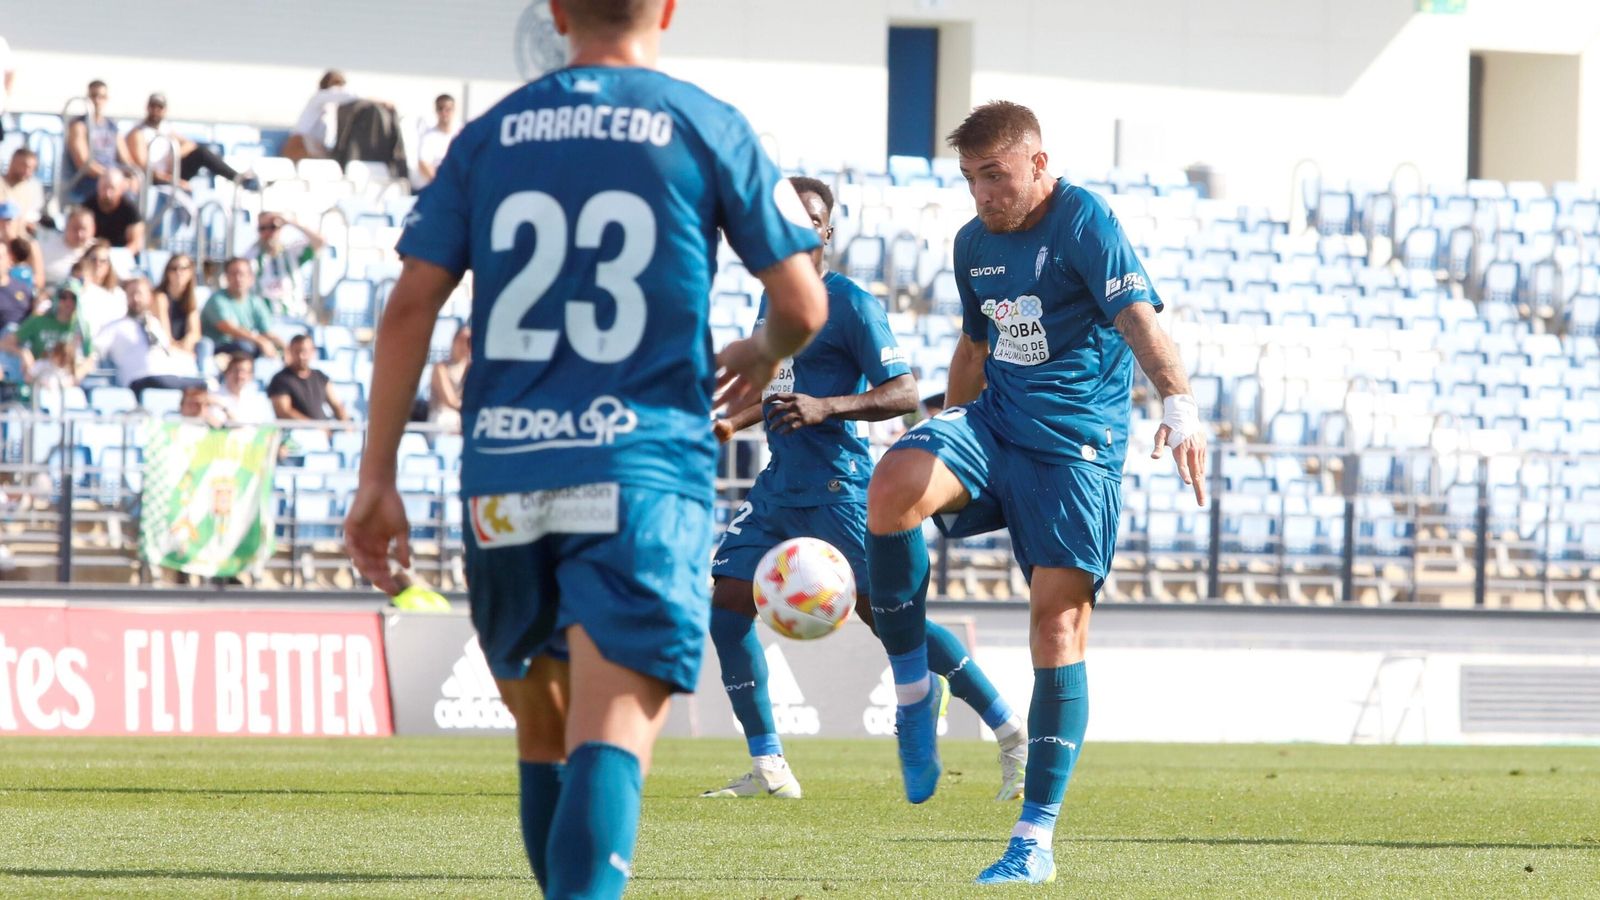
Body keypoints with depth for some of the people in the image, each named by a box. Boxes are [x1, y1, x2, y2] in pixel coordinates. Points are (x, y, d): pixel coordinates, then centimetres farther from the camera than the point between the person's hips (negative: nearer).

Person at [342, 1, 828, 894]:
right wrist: (762, 354, 28)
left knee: (544, 729, 20)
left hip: (504, 475, 3)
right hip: (646, 468, -3)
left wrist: (378, 479, 7)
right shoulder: (709, 128, 4)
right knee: (614, 729, -15)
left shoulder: (490, 134, 11)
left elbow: (411, 307, 5)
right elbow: (803, 304, 5)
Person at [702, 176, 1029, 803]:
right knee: (727, 605, -2)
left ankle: (1011, 734, -3)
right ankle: (768, 769, 4)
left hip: (835, 486, -8)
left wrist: (825, 408, -26)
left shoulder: (850, 304, -9)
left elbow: (904, 394, -14)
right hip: (778, 487, 8)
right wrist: (733, 422, 18)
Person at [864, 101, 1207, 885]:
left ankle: (1037, 836, -5)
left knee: (1058, 619, -10)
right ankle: (913, 690, -11)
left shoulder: (1084, 223, -10)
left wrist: (1178, 403, -39)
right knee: (893, 484, -26)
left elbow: (1137, 318, -23)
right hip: (995, 421, 5)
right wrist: (947, 445, 29)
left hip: (1076, 439, -5)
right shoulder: (974, 242, 12)